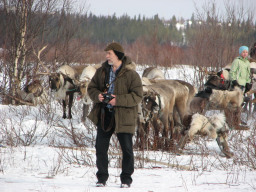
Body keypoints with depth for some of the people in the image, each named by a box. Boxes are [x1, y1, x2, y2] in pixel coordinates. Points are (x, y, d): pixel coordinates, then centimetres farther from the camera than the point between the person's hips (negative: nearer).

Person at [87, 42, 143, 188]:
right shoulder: (102, 71, 6)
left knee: (127, 148, 1)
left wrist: (118, 100, -23)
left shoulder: (131, 74, -10)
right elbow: (92, 87, 13)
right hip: (104, 115, 4)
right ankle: (102, 178, 14)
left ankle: (126, 179, 12)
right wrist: (97, 95, -10)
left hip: (124, 116, -4)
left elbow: (137, 96, -13)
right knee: (101, 147, 3)